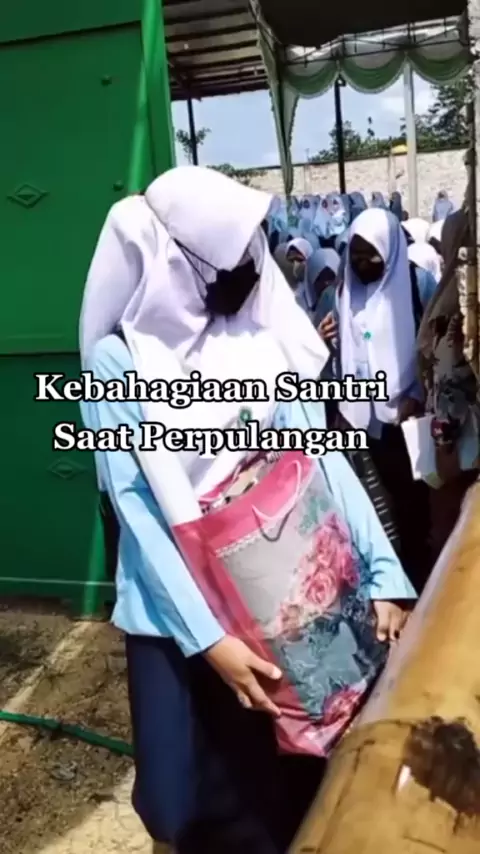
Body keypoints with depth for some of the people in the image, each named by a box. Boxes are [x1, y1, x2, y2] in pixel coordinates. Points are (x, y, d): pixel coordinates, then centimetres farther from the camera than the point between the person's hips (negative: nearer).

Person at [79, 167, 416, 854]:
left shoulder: (262, 339, -1)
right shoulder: (116, 363, -11)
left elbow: (322, 457, -2)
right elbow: (136, 510, -13)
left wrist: (384, 574, -10)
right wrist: (207, 639, -18)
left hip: (293, 588, 3)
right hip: (184, 609, -2)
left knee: (317, 776, 16)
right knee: (217, 796, 13)